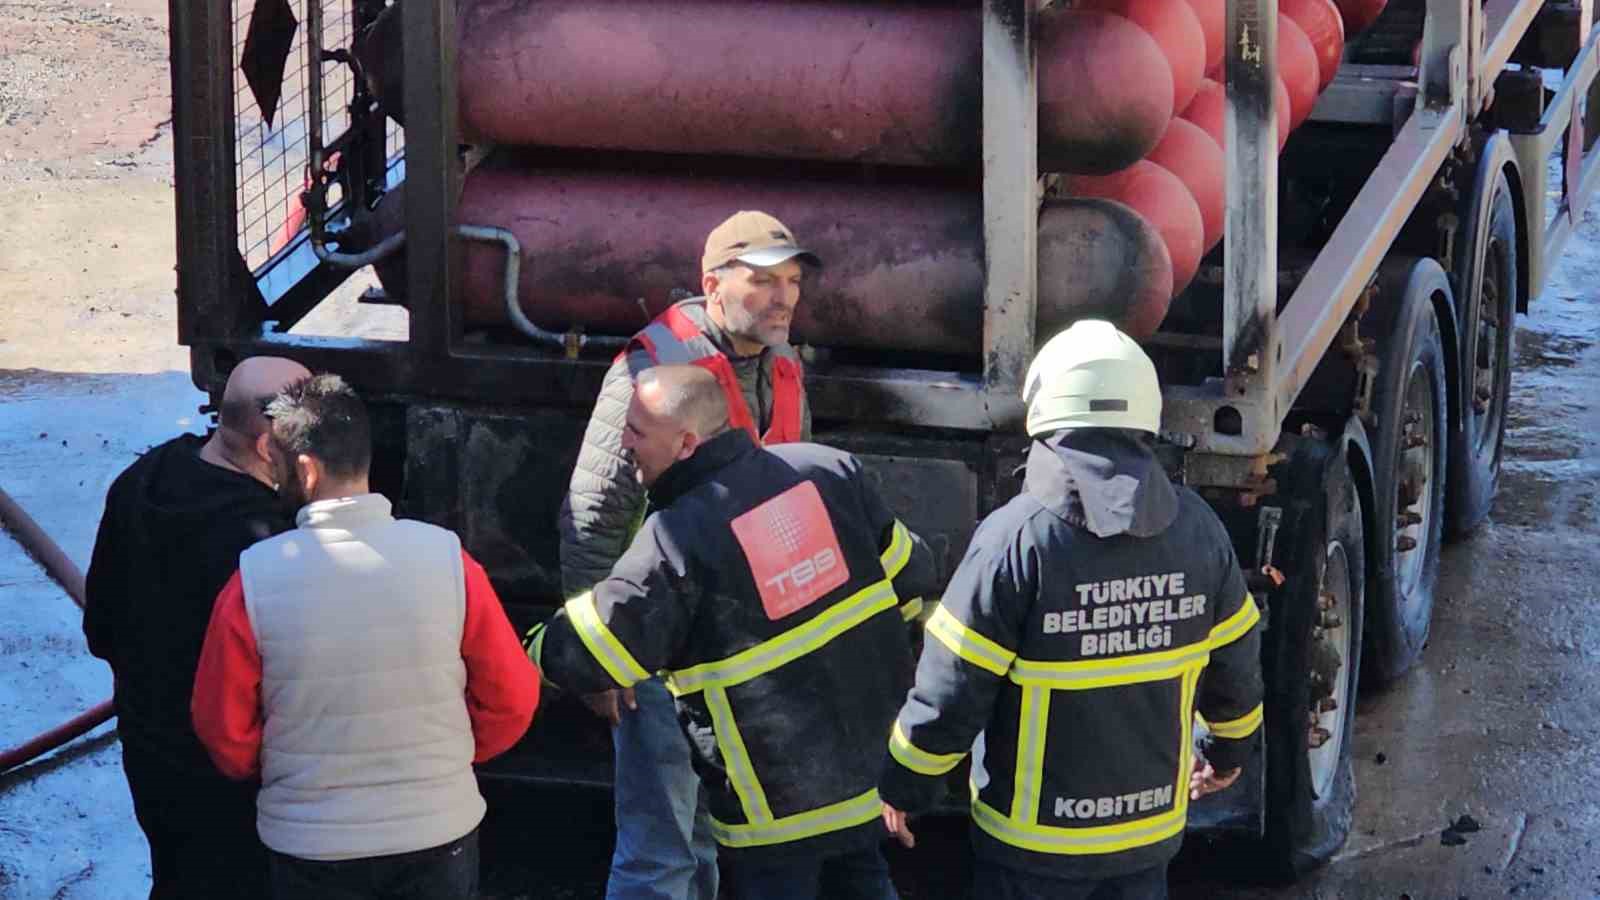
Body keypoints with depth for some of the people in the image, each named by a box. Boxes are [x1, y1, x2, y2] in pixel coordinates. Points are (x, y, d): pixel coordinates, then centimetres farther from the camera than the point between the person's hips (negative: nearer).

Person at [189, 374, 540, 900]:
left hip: (308, 842, -1)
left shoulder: (254, 580, -15)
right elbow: (512, 700, -4)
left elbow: (224, 731, -5)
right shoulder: (446, 558, -13)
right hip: (439, 834, 1)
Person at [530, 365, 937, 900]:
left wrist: (537, 649, 4)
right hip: (874, 752, 6)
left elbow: (593, 653, -18)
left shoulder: (676, 540, -20)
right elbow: (911, 574, 5)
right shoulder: (828, 469, -4)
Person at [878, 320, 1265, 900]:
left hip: (1034, 837, -4)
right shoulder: (1195, 527, -4)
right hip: (1152, 829, 4)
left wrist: (904, 787, -2)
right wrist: (1230, 750, 27)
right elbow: (1236, 661, 8)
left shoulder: (1017, 538, -20)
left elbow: (952, 688, -17)